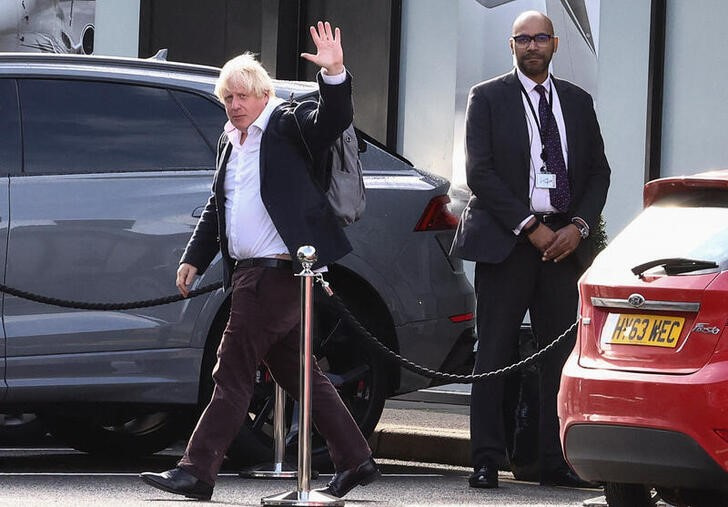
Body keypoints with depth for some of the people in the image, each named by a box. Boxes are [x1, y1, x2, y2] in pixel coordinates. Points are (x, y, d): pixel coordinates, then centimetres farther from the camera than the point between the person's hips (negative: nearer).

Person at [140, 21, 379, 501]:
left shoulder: (289, 123, -3)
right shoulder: (233, 142, 21)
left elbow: (333, 120, -21)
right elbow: (216, 208, 29)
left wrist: (334, 75, -37)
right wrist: (195, 258, 28)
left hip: (277, 272, -9)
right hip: (251, 273, 9)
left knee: (234, 371, -10)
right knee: (298, 373, 11)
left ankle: (197, 471, -11)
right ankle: (355, 461, 17)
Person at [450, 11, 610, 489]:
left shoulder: (577, 102, 14)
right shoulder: (488, 98, 3)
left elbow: (598, 170, 13)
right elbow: (479, 171, -5)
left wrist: (578, 227, -3)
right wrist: (530, 227, -11)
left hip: (564, 242, 3)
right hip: (507, 242, -3)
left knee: (561, 355, 2)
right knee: (495, 354, -3)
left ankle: (555, 462, 4)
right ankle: (487, 462, -2)